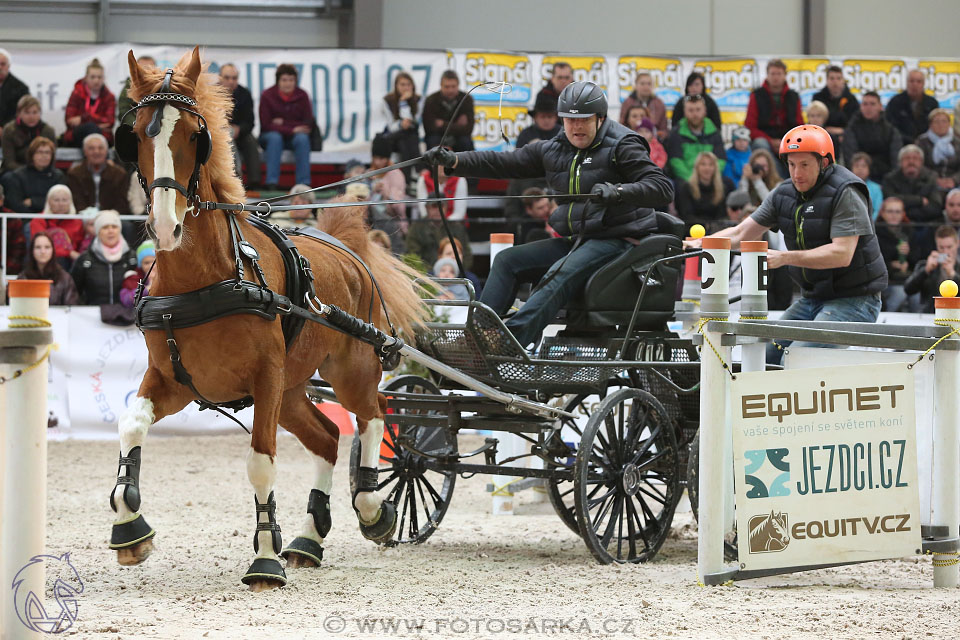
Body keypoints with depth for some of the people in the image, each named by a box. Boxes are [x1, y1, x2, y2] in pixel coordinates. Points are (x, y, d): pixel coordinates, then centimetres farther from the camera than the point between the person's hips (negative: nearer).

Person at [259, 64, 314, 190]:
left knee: (302, 138, -30)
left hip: (294, 137, 1)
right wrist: (291, 130, -22)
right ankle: (271, 182, -40)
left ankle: (304, 183, -34)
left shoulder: (302, 96, -3)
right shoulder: (267, 96, -8)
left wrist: (283, 123, -14)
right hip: (269, 136, -1)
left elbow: (308, 124, -4)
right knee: (275, 137, -34)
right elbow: (266, 125, -12)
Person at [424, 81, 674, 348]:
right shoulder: (553, 150, 12)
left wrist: (618, 191, -33)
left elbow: (663, 189, -16)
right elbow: (504, 163, 10)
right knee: (507, 260, 1)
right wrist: (454, 160, -2)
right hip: (574, 240, 8)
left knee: (560, 275, -31)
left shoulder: (622, 146, -7)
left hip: (616, 239, -8)